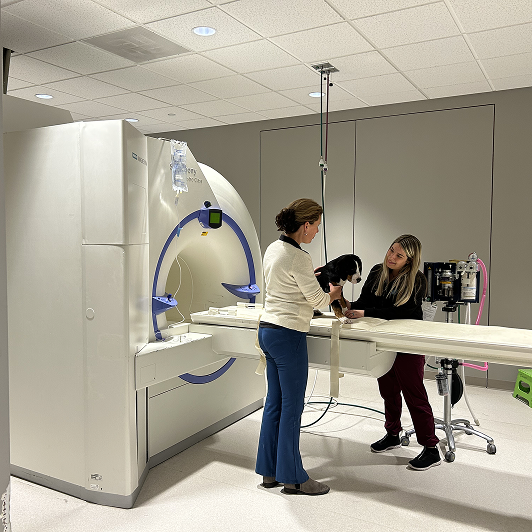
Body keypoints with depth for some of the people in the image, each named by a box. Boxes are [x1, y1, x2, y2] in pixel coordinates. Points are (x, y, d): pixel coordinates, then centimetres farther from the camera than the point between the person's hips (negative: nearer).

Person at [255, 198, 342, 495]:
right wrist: (333, 294, 10)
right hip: (288, 336, -9)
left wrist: (314, 274, 17)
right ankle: (292, 477, 16)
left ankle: (269, 471, 27)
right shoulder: (298, 258, -19)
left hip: (268, 330, 9)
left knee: (275, 402, 16)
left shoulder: (273, 248, 8)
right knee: (292, 407, 3)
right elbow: (318, 299, -10)